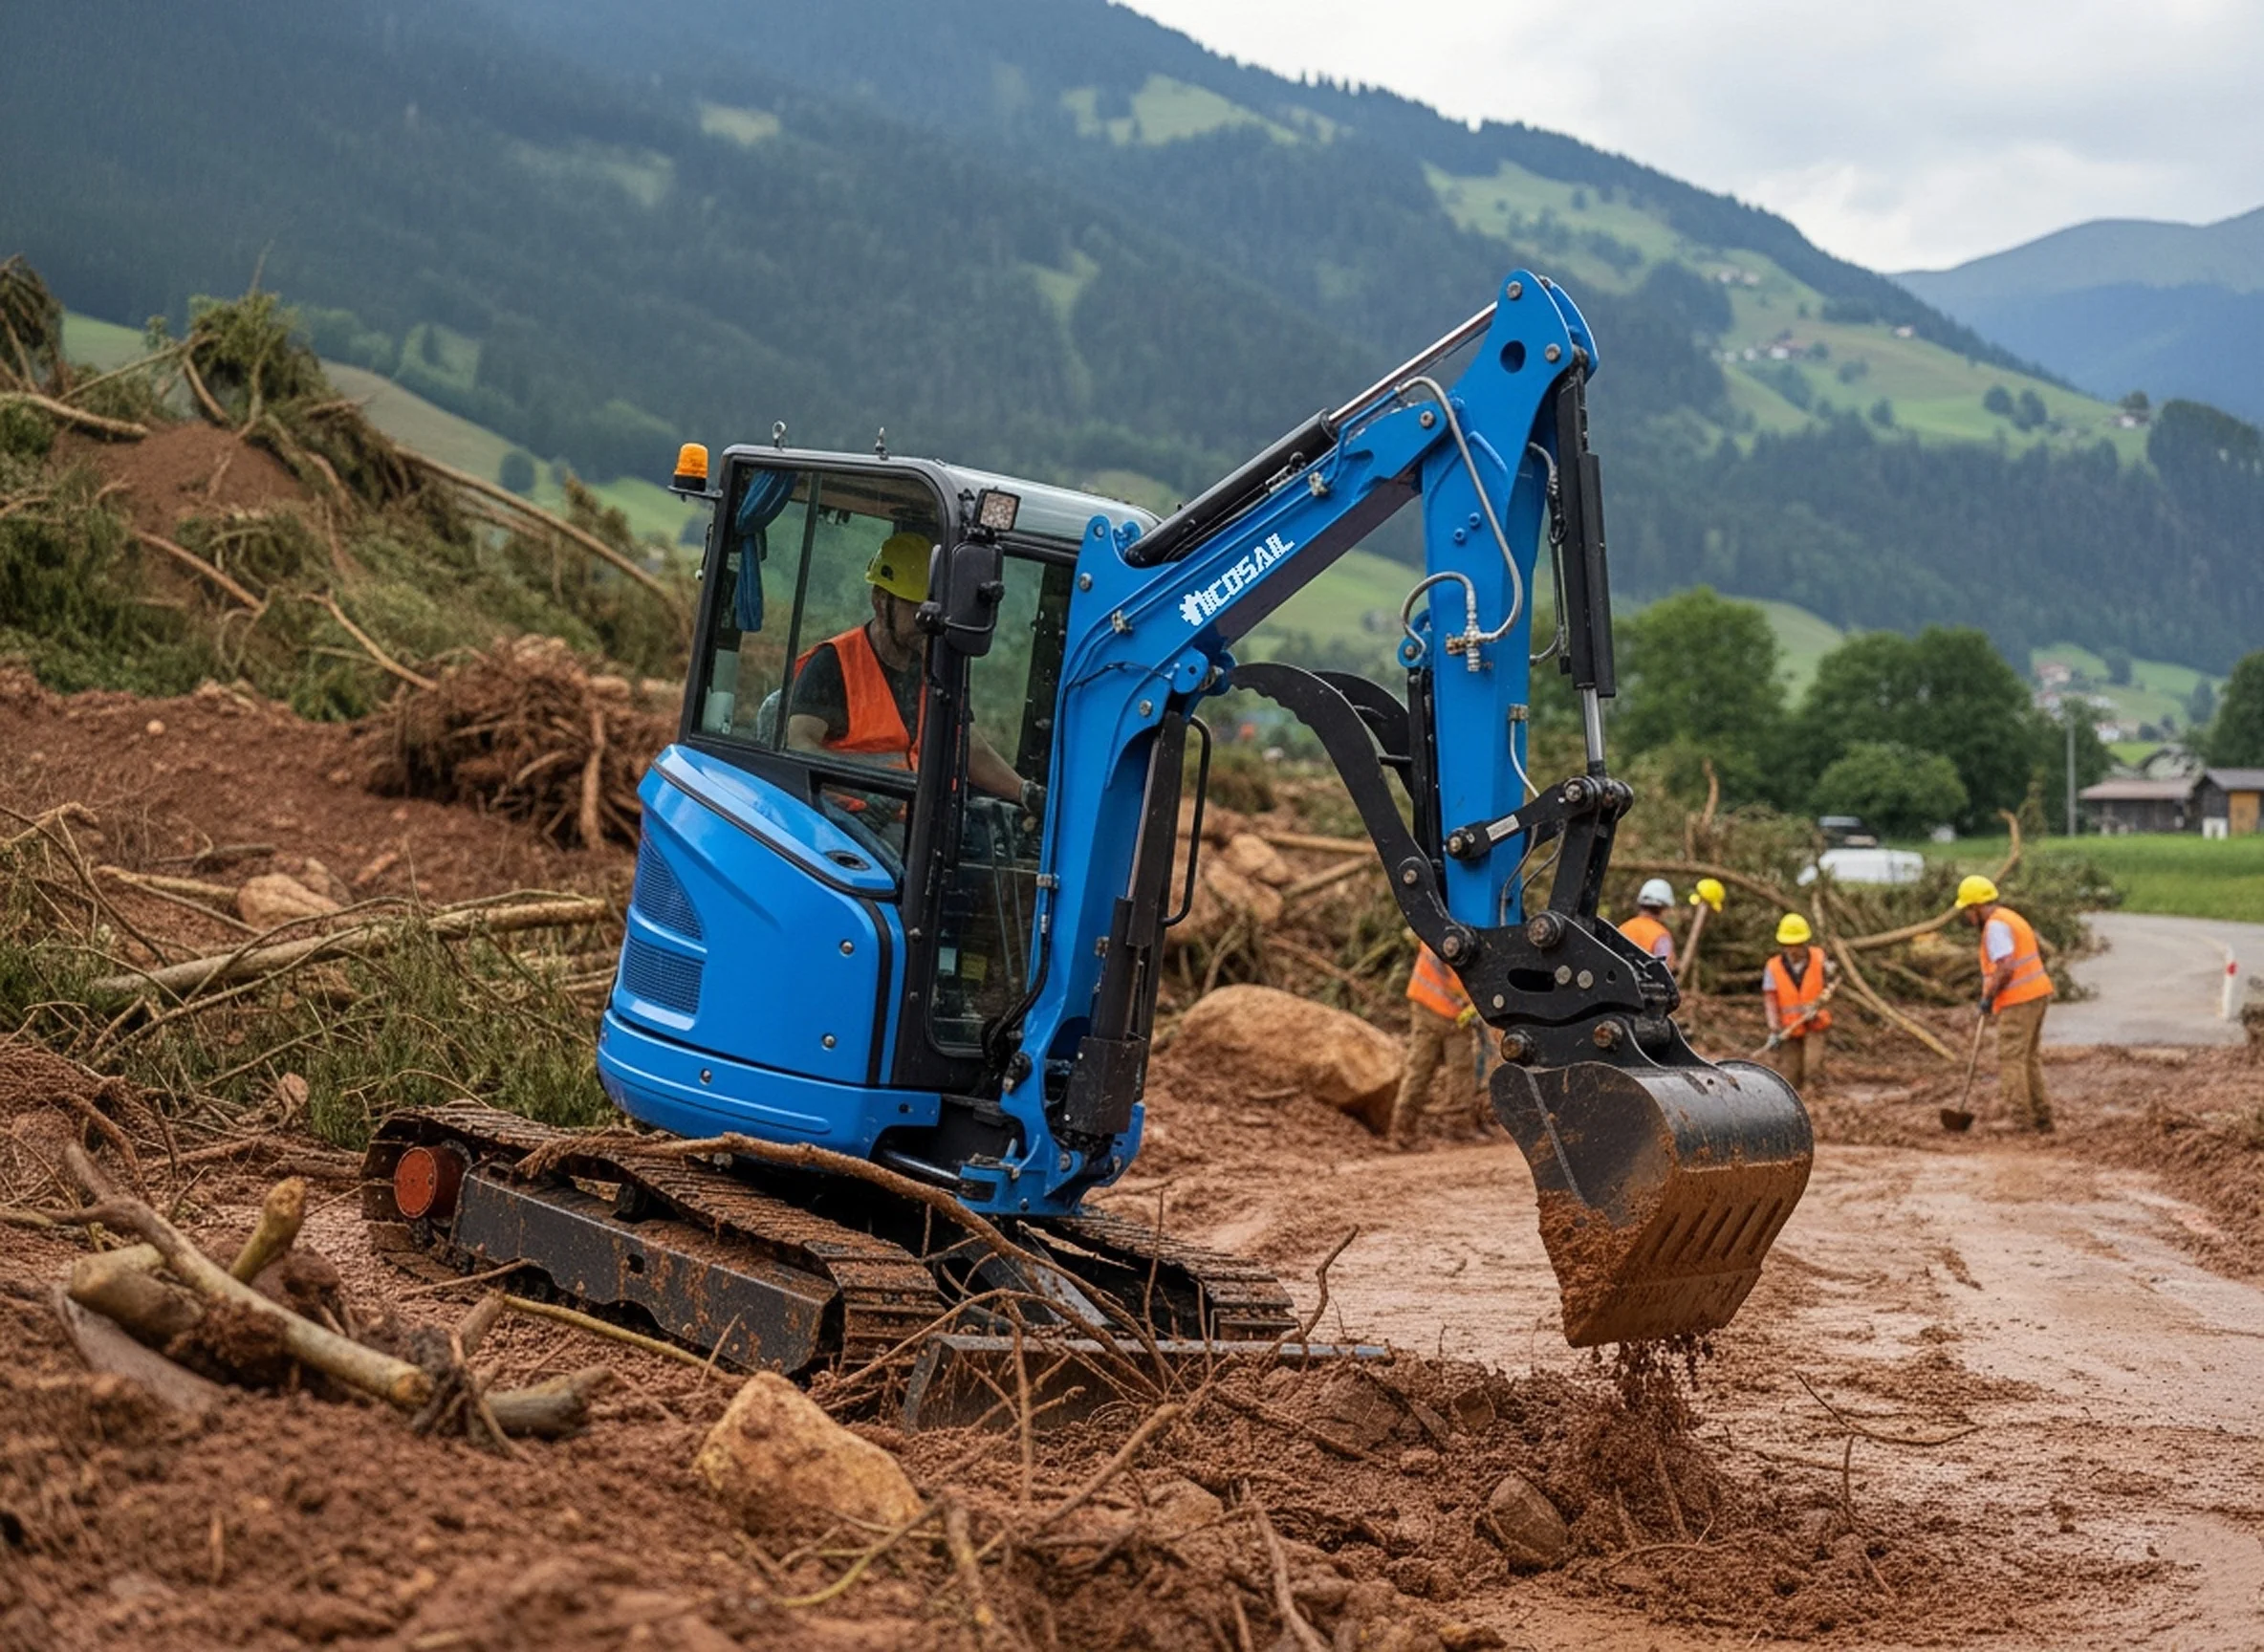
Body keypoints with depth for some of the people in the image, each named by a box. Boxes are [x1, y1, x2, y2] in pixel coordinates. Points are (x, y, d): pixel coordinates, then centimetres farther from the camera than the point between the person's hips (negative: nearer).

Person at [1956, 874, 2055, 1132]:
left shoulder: (1995, 926, -15)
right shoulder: (2011, 918, 18)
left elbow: (2006, 967, -25)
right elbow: (2039, 953, 28)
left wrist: (1988, 997, -14)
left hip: (2018, 1001, -10)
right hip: (2036, 994, 10)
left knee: (2011, 1061, -7)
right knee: (2029, 1058, 15)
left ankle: (2021, 1121, -10)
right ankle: (2041, 1117, 18)